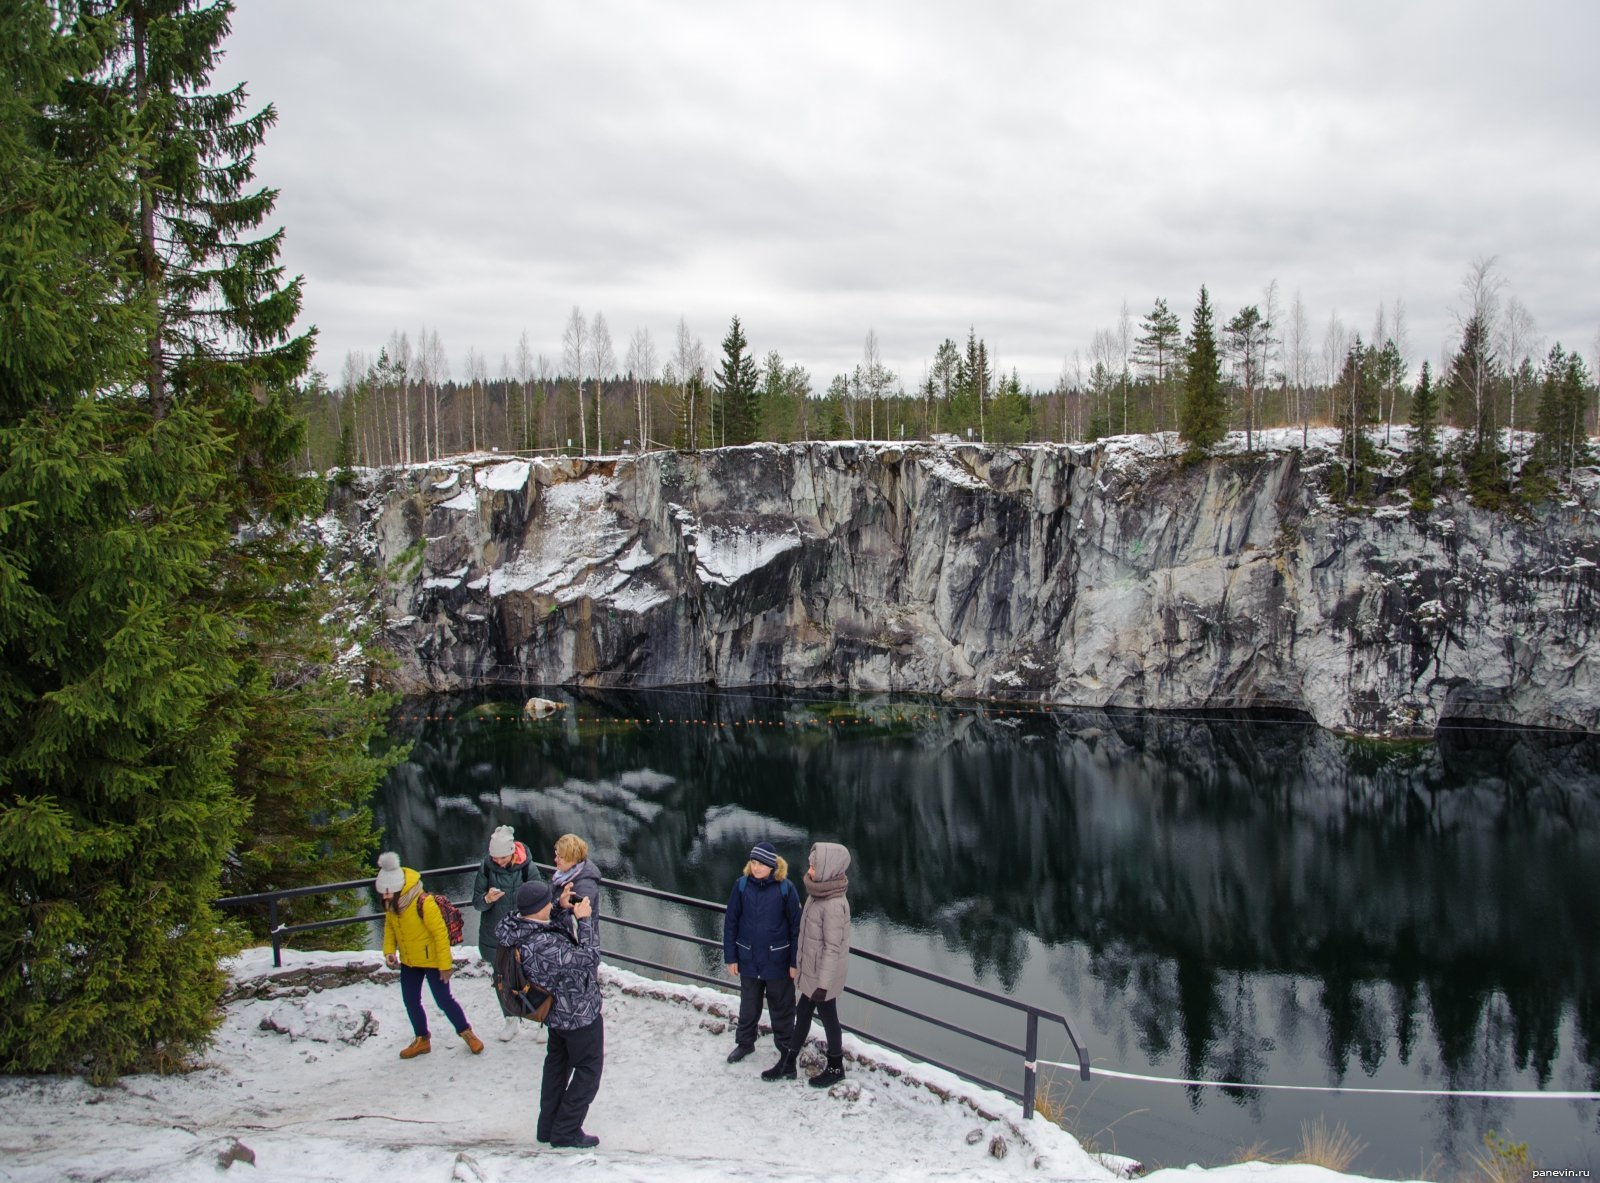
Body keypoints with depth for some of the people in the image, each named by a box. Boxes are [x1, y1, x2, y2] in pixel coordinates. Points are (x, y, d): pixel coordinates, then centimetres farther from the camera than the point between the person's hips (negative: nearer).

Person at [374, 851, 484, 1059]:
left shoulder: (423, 903, -29)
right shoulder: (390, 905, -6)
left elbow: (440, 933, -23)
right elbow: (389, 927, 10)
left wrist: (445, 964, -18)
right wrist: (389, 951, -6)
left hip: (432, 960, -7)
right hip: (408, 962, 7)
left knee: (444, 999, 1)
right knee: (411, 1001, 13)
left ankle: (466, 1032, 21)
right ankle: (422, 1040, 31)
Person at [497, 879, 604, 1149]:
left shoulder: (517, 931, -13)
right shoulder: (544, 946, -40)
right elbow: (589, 958, -31)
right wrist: (583, 920, -24)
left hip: (556, 1013, 9)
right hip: (580, 1015, -9)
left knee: (556, 1065, 26)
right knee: (588, 1070, 12)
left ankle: (547, 1127, 38)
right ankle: (566, 1131, 21)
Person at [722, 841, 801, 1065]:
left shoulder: (785, 888, -13)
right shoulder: (742, 885, -7)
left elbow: (796, 926, -7)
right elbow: (730, 921, 0)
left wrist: (795, 961, -6)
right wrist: (730, 957, 0)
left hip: (777, 960, -2)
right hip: (748, 958, 2)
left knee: (781, 1005, 13)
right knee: (749, 1003, 19)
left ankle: (785, 1044, 32)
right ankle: (745, 1042, 38)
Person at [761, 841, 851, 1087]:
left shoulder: (834, 905, -28)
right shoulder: (817, 894, 0)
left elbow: (833, 948, -24)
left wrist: (823, 984, -20)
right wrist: (800, 965, 18)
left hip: (823, 976, -8)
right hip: (809, 972, 8)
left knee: (828, 1018, 10)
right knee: (802, 1014, 18)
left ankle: (835, 1067, 30)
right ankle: (787, 1064, 32)